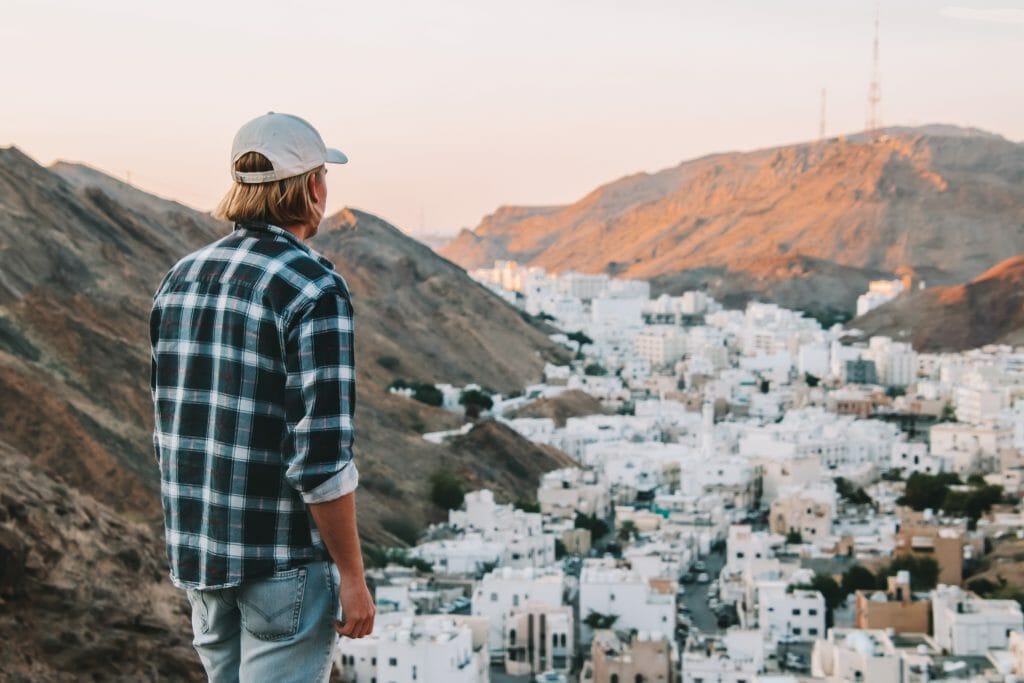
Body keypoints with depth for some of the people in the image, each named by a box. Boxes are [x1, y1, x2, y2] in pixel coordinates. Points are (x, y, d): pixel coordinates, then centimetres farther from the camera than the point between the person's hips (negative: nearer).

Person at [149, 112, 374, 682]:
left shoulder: (182, 278, 5)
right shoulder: (315, 290, -17)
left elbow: (170, 426, 12)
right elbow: (321, 455, -21)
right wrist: (352, 575, -13)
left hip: (198, 550, 7)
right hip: (286, 560, -7)